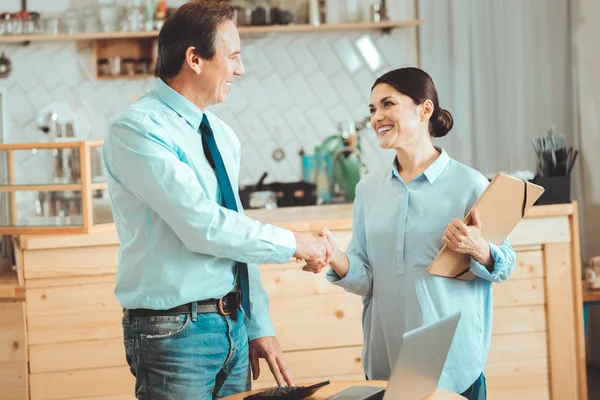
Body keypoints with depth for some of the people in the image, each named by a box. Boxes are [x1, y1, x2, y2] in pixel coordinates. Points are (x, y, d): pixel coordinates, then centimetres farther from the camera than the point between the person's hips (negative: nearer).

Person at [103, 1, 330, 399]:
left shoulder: (222, 137, 12)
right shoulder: (136, 129, -14)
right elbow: (203, 227, -22)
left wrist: (259, 327, 12)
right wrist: (292, 244, -12)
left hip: (232, 326, 7)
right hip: (175, 331, -7)